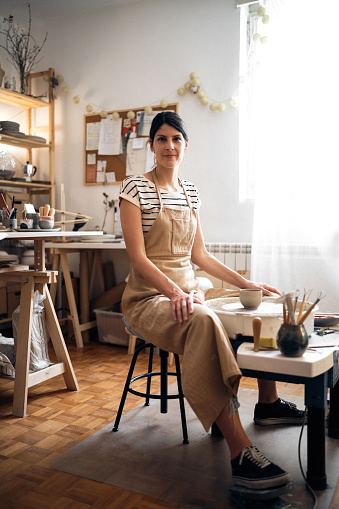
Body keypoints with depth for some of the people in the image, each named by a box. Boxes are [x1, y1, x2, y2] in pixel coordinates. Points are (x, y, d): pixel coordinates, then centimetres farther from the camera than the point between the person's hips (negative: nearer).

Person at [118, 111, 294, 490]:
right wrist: (174, 291, -28)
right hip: (148, 297, -7)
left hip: (187, 292, 7)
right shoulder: (135, 188, -4)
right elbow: (138, 257, -12)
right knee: (203, 321, -35)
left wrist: (246, 283, 11)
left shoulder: (190, 192, 14)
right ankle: (241, 451, -35)